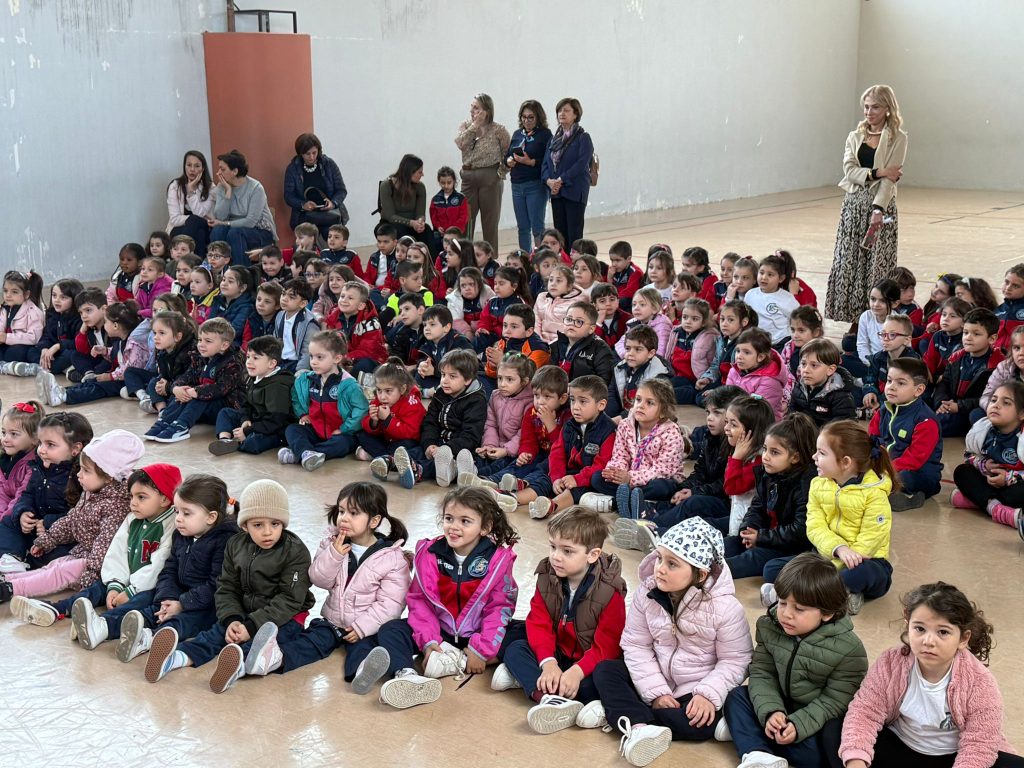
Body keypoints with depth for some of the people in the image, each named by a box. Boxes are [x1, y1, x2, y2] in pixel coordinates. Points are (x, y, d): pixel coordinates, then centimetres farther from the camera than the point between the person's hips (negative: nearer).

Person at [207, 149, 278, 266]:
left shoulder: (255, 188, -16)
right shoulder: (221, 187, 0)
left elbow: (251, 221, -20)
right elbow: (220, 216, -13)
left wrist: (225, 223, -18)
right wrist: (228, 191, -17)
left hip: (262, 233, -4)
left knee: (234, 233, -32)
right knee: (217, 230, -26)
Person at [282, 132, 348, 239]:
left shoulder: (329, 164, 4)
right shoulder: (292, 169, 4)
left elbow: (341, 190, 6)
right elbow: (288, 196, 1)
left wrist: (333, 203, -16)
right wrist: (303, 205, -19)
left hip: (330, 212, 0)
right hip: (304, 215, 0)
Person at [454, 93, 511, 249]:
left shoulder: (498, 129, -4)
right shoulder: (465, 125, 7)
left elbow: (510, 153, 1)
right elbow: (460, 143, -12)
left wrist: (501, 172, -5)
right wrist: (474, 125, -13)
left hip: (490, 178, -4)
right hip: (468, 177, 4)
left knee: (490, 222, 2)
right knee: (465, 220, 3)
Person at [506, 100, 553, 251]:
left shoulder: (545, 134, -4)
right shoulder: (517, 134, 15)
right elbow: (507, 156, 16)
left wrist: (530, 162, -22)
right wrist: (509, 161, -6)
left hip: (536, 186, -6)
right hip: (517, 185, 6)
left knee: (537, 227, -7)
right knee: (522, 227, 10)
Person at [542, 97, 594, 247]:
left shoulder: (583, 138, -4)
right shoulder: (554, 138, 15)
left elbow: (582, 163, -14)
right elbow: (546, 162, 10)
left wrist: (561, 180, -17)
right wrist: (548, 180, -9)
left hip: (575, 191, -6)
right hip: (556, 191, 6)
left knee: (574, 234, -6)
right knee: (560, 234, 7)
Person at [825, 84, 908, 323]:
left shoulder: (897, 139, 0)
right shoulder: (855, 137, 12)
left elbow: (891, 177, -9)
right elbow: (849, 169, -2)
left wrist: (878, 209, -20)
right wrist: (877, 172, -16)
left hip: (881, 205, -4)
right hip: (853, 205, 4)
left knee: (877, 264, -4)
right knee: (848, 260, 1)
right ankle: (853, 314, 8)